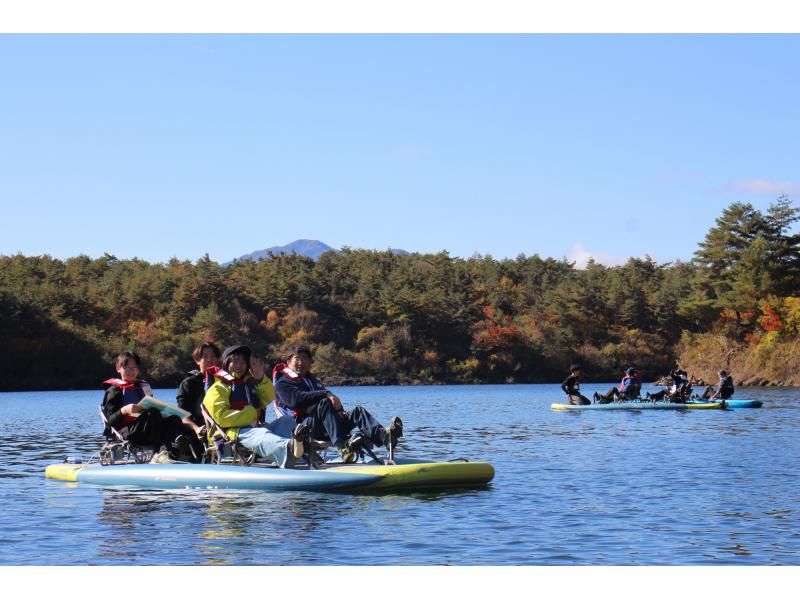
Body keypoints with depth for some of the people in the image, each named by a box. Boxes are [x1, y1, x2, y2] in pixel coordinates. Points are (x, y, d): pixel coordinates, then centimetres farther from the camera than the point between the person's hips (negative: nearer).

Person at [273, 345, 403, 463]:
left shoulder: (314, 381, 35)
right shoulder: (282, 384, 10)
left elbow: (333, 403, 23)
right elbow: (296, 399, -14)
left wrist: (340, 413, -2)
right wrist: (326, 394, -21)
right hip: (303, 424, -6)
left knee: (357, 410, -16)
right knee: (324, 404, -33)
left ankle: (384, 436, -46)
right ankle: (342, 446, -53)